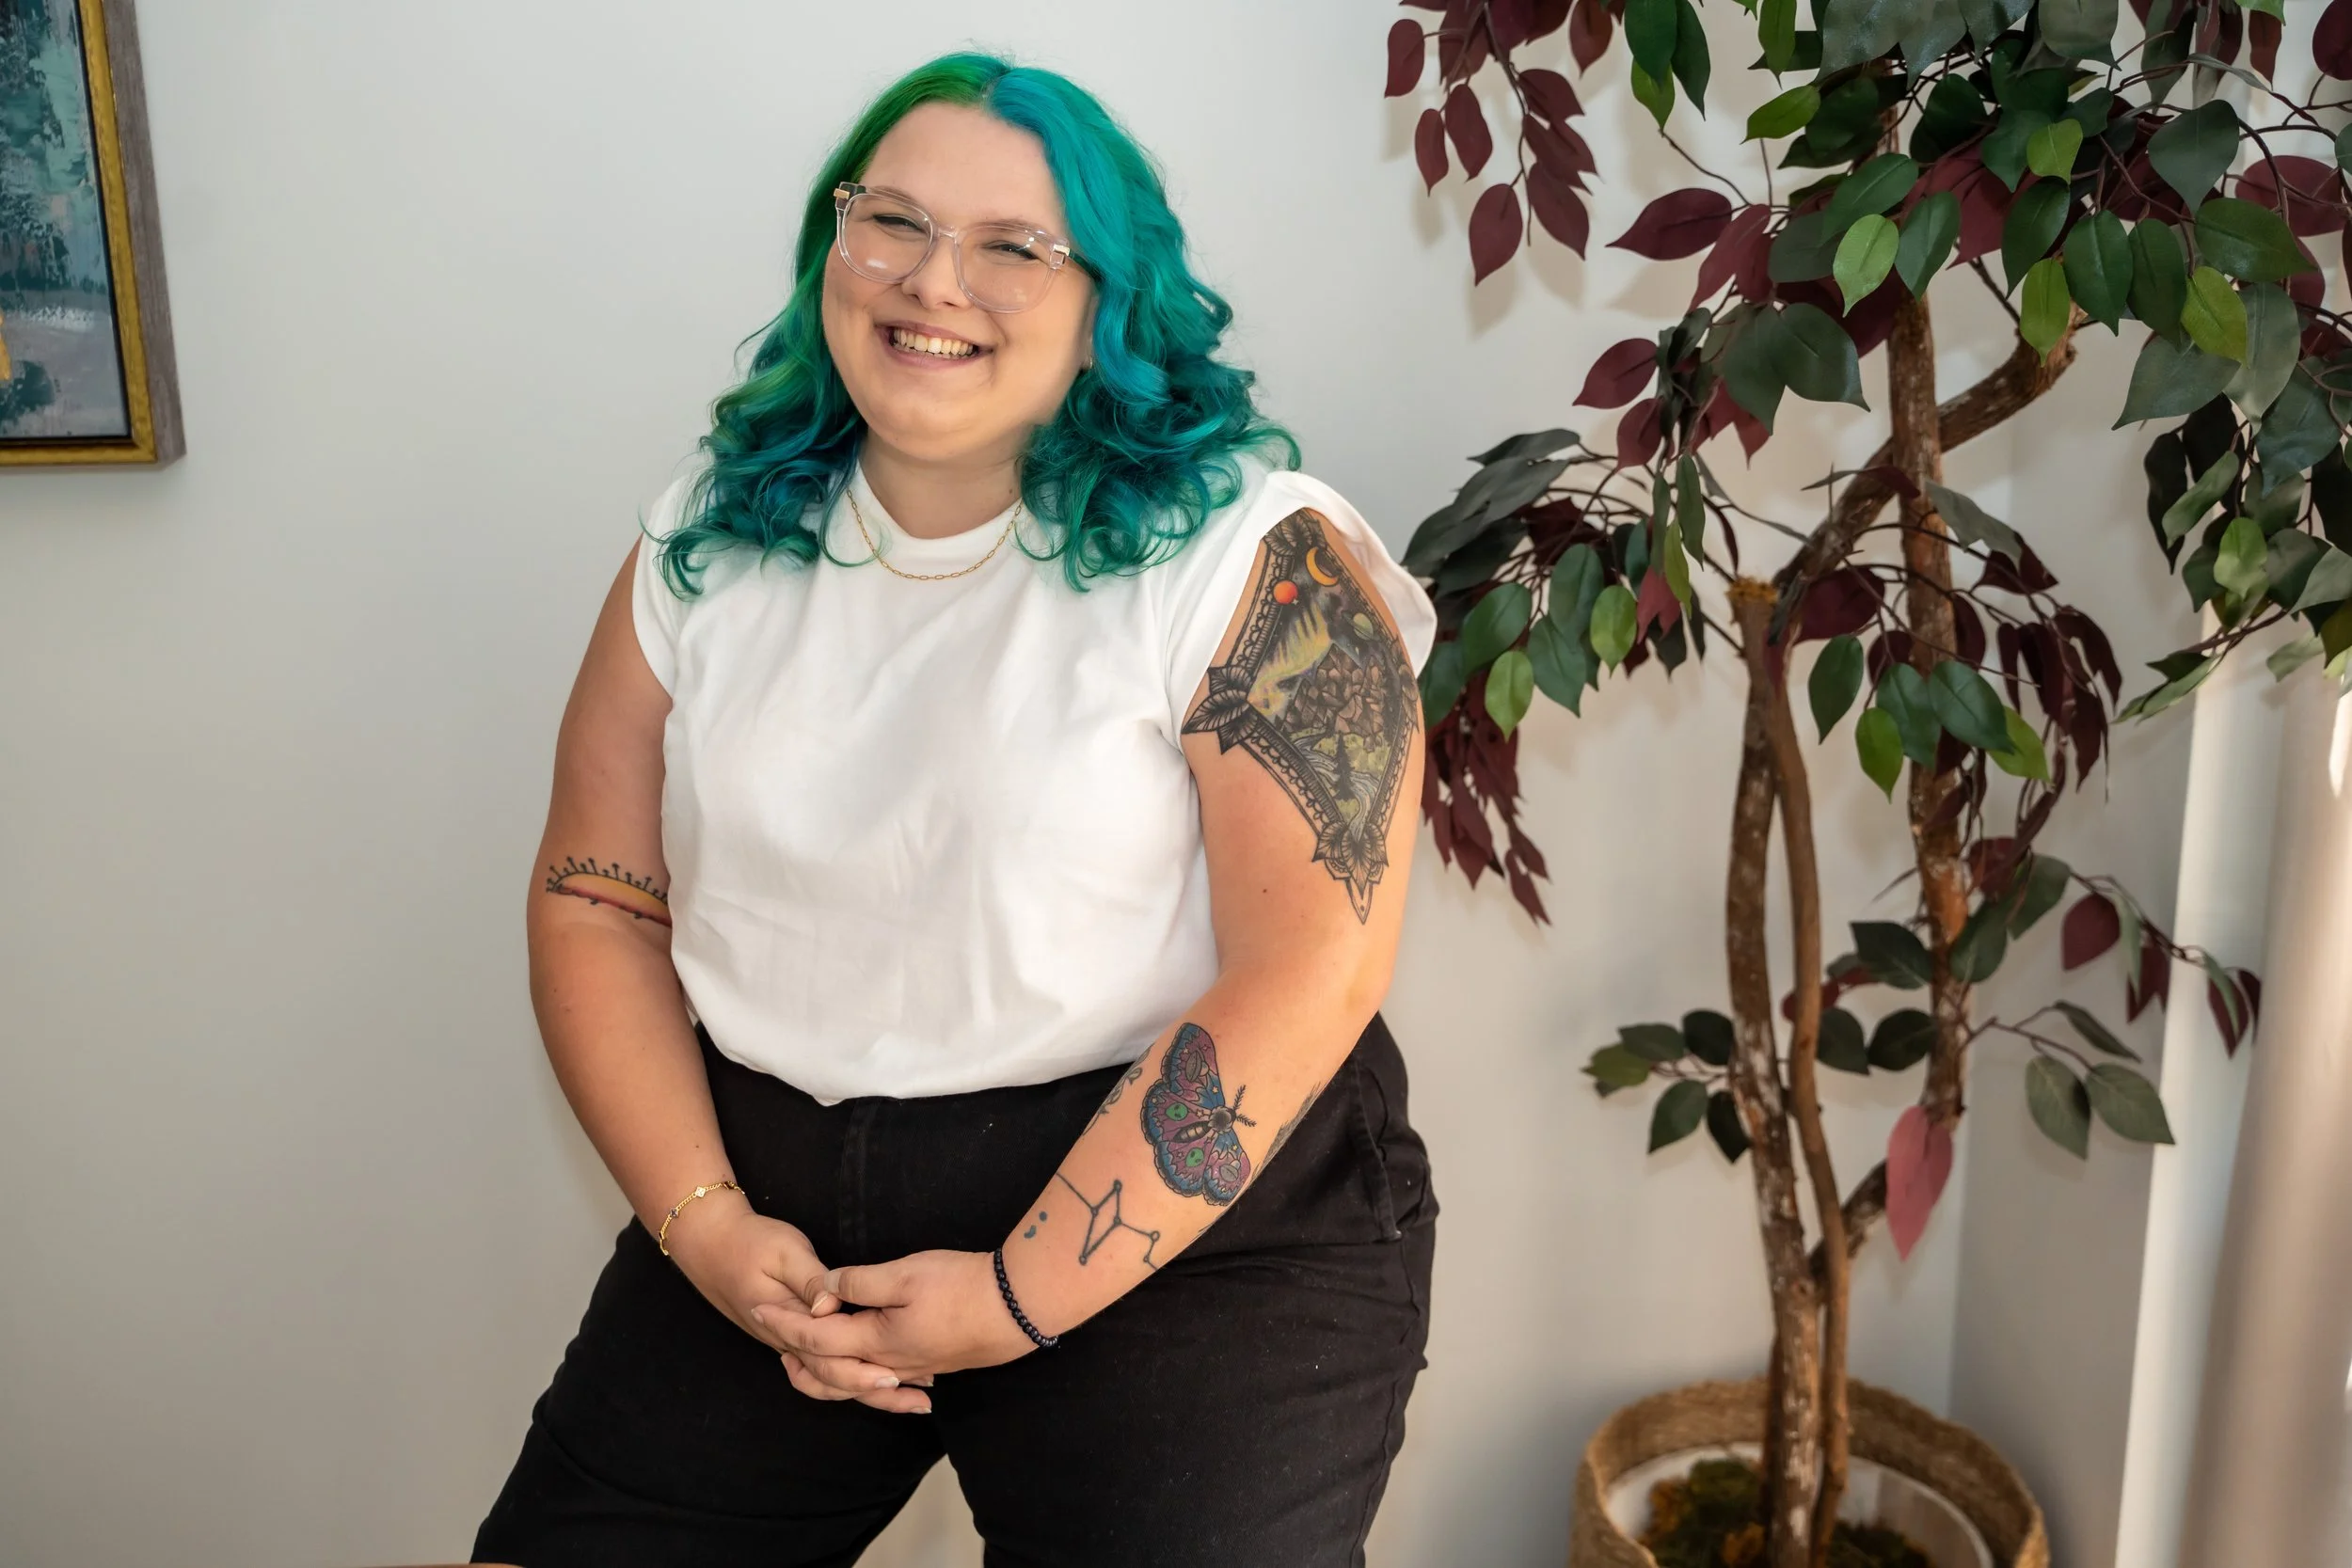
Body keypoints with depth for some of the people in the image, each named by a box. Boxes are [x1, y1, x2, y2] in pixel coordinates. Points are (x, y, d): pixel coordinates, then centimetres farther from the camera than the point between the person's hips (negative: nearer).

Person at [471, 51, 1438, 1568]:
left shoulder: (1254, 555, -13)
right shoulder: (710, 543, 3)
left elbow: (1307, 972, -16)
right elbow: (599, 901, 5)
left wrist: (1023, 1298, -16)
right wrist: (702, 1219, -7)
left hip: (1187, 1214, -3)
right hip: (781, 1207, 4)